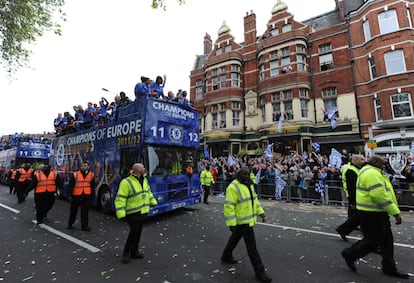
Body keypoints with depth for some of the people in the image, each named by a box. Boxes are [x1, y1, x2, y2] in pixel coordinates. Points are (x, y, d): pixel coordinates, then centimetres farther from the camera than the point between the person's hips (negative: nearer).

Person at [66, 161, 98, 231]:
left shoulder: (92, 175, 0)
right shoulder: (75, 175, -6)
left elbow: (93, 186, 7)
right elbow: (70, 186, -4)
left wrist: (91, 195, 7)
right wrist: (70, 195, -7)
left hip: (86, 196, 0)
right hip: (76, 196, 0)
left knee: (85, 211, 4)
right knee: (73, 211, 17)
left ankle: (85, 225, 13)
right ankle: (70, 224, 37)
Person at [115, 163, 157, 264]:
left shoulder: (144, 180, 6)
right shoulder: (126, 182, -17)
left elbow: (148, 192, 20)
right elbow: (120, 199, -18)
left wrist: (153, 202, 17)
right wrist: (121, 213, -22)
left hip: (142, 212, 7)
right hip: (132, 213, -7)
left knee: (138, 232, 14)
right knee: (134, 231, -7)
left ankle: (134, 251, 29)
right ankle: (125, 252, 15)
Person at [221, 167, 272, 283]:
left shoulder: (249, 185, 6)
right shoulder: (233, 187, -22)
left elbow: (254, 199, 17)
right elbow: (229, 206, -24)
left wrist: (261, 212, 12)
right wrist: (231, 223, -24)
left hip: (249, 219, 9)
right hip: (242, 221, -9)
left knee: (235, 238, 24)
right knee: (252, 246, 1)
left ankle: (226, 256, 45)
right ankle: (259, 271, 17)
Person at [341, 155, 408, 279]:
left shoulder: (373, 172, 17)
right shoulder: (371, 173, -20)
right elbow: (380, 196, -26)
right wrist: (396, 213, -22)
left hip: (378, 213, 11)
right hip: (372, 214, -11)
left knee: (387, 241, 17)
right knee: (373, 241, -1)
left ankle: (389, 268, 30)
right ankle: (349, 254, 15)